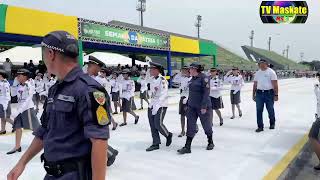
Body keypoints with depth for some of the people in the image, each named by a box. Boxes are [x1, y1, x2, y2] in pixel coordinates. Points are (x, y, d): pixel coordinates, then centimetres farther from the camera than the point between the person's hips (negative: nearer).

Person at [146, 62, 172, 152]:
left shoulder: (162, 80, -15)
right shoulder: (152, 80, 10)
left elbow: (164, 95, -21)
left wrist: (157, 106, -26)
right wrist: (151, 104, 15)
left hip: (161, 105, -8)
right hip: (152, 105, 8)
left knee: (158, 124, -9)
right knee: (152, 125, 7)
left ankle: (168, 135, 19)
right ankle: (155, 144, 17)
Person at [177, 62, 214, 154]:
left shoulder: (204, 78, -14)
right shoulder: (192, 79, 10)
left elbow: (206, 93, -18)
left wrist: (204, 106, -22)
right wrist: (188, 104, 17)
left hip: (202, 107, -7)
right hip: (192, 106, 7)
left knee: (206, 125, 11)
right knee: (190, 126, 3)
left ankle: (210, 142, 32)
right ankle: (187, 147, 6)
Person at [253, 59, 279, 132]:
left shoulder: (271, 72, -5)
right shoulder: (257, 73, 10)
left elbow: (275, 84, -8)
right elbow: (255, 84, 15)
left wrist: (276, 95, -12)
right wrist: (253, 94, 14)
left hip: (269, 93, -4)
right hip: (259, 93, 4)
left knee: (270, 110, 10)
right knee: (259, 110, 1)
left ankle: (272, 123, 33)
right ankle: (260, 126, 9)